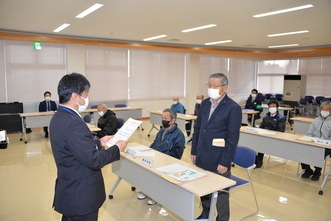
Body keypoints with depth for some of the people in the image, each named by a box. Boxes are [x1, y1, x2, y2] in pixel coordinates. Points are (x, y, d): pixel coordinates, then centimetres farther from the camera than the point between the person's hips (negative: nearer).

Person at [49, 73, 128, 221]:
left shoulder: (59, 117, 3)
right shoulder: (73, 123, -29)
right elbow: (94, 160, -27)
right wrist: (117, 148, -12)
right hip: (81, 197, -9)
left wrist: (99, 142, 11)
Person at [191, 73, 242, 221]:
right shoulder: (205, 104, 7)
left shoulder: (233, 108, -12)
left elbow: (233, 138, -13)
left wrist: (225, 162, -14)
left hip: (218, 162, -6)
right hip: (202, 158, 6)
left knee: (220, 194, 8)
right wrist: (194, 151, 9)